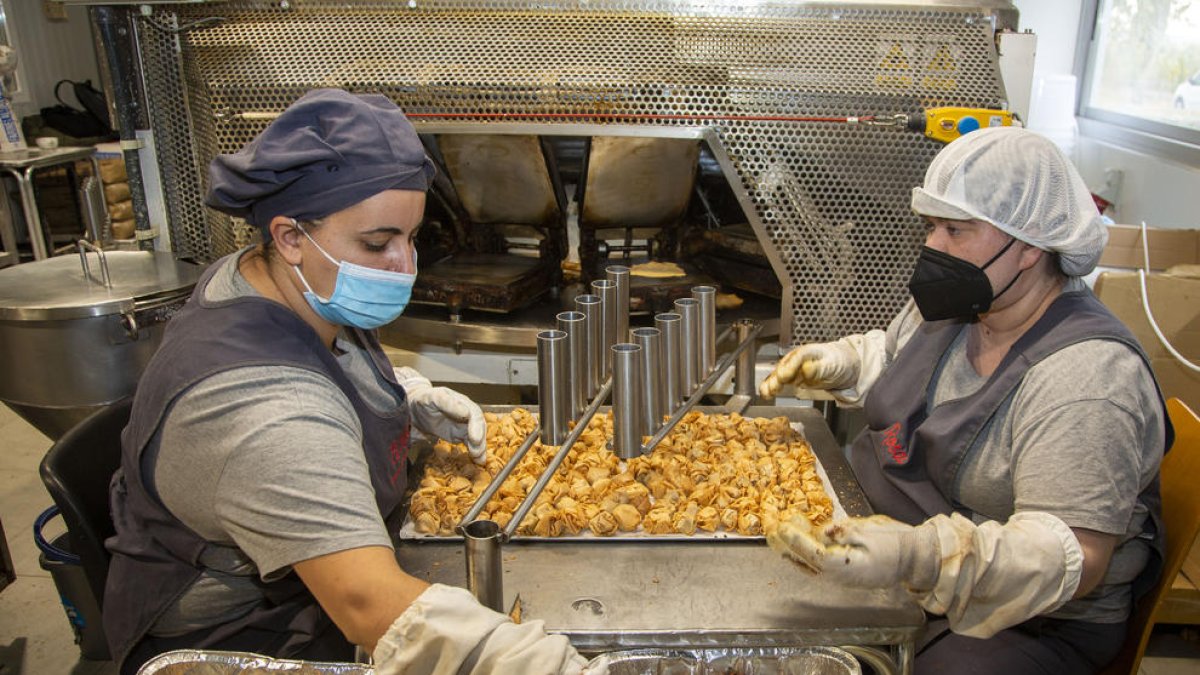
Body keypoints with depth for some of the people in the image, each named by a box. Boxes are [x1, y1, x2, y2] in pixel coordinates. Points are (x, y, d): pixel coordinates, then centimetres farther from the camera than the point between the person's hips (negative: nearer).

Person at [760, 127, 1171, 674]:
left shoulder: (1088, 373, -25)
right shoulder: (953, 304, 1)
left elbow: (1074, 559, -30)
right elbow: (891, 354, 24)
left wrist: (919, 557, -44)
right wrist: (837, 363, 2)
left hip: (1029, 625, -7)